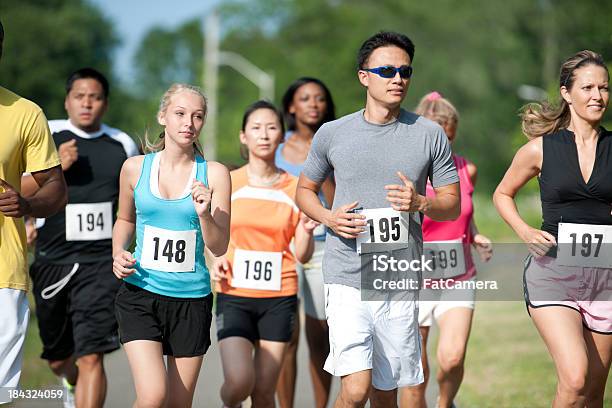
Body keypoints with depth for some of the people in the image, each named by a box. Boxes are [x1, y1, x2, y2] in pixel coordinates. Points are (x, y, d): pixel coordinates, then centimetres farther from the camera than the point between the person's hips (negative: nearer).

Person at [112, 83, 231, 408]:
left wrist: (204, 213, -21)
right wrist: (118, 254, 2)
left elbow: (219, 248, -3)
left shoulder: (214, 174, -2)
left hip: (192, 298, 1)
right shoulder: (135, 168, 1)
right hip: (140, 295, -1)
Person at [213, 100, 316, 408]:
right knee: (239, 382, -18)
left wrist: (306, 232, -15)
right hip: (234, 295, -1)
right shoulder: (226, 183, 2)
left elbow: (302, 256, 5)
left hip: (279, 298, 1)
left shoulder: (295, 188, 4)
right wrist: (216, 260, -7)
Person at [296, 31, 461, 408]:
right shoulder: (332, 134, 3)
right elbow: (305, 189, 17)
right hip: (348, 279, -2)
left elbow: (453, 204, 9)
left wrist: (420, 203, -13)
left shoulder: (430, 135, 4)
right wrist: (328, 217, -5)